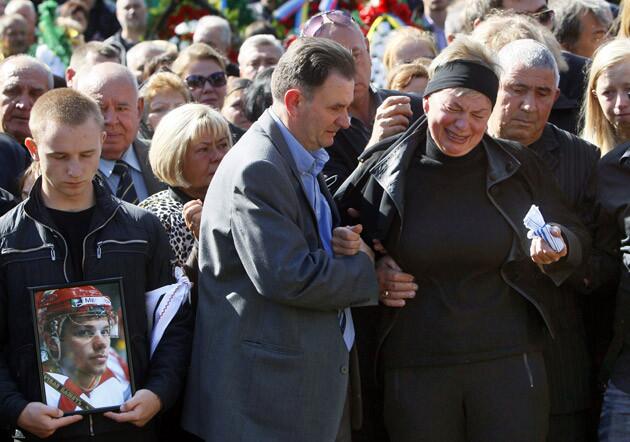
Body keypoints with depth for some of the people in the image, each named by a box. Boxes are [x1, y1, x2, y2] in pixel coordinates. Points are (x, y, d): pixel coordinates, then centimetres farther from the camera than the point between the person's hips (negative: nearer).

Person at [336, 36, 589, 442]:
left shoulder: (520, 168, 3)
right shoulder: (383, 173, 0)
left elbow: (578, 238, 12)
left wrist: (558, 248, -10)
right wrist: (370, 274, -6)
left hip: (509, 363, 0)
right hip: (414, 372, 0)